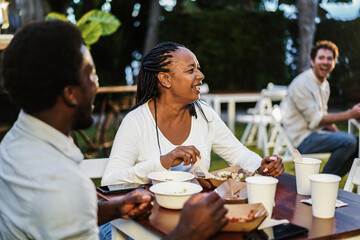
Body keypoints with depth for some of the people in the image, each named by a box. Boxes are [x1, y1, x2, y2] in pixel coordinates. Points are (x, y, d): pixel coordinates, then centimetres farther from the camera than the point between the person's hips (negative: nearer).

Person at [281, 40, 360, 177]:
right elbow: (315, 120, -19)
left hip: (317, 131, 9)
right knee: (349, 141, -24)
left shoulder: (325, 84, 12)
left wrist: (335, 131, -1)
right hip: (302, 138, -9)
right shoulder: (302, 84, -17)